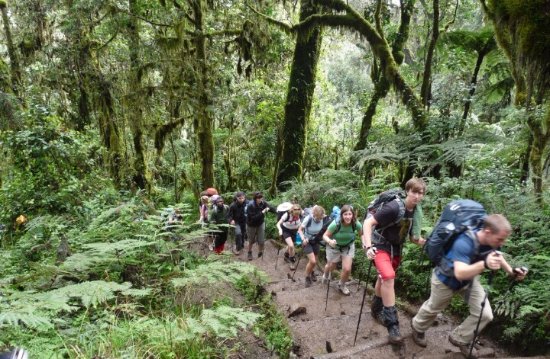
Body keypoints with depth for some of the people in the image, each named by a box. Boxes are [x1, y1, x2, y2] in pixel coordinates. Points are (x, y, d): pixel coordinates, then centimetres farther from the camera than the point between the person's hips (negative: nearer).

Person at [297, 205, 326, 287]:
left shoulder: (323, 219, -20)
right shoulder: (308, 219, -28)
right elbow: (300, 230, -16)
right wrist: (303, 239, -30)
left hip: (316, 241, 3)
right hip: (307, 241, -3)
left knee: (314, 261, 14)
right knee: (312, 261, -14)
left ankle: (311, 272, 48)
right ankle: (307, 277, 12)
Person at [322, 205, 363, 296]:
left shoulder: (356, 224, -28)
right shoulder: (335, 224, -35)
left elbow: (362, 234, -10)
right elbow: (325, 236, -26)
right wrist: (330, 241, -46)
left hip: (348, 246, 2)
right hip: (334, 247, -1)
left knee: (347, 269, -9)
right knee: (331, 267, 18)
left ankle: (342, 285, 25)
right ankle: (326, 275, 57)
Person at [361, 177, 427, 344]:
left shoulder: (416, 212, -2)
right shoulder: (394, 207, -25)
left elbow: (410, 234, 11)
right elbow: (368, 222, -25)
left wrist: (419, 240, -10)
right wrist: (368, 246, -34)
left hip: (396, 248, 7)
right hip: (380, 245, -7)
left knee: (384, 278, 18)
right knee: (389, 277, -25)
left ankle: (376, 309, 41)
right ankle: (392, 323, -16)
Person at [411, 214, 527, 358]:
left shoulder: (491, 240, -21)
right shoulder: (464, 243, -43)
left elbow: (497, 256, 3)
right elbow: (460, 273, -51)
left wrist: (511, 271, -13)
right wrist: (484, 264, -65)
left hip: (469, 280, 5)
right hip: (446, 279, -5)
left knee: (485, 314, -2)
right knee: (433, 308, 19)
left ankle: (459, 339, 23)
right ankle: (417, 327, 52)